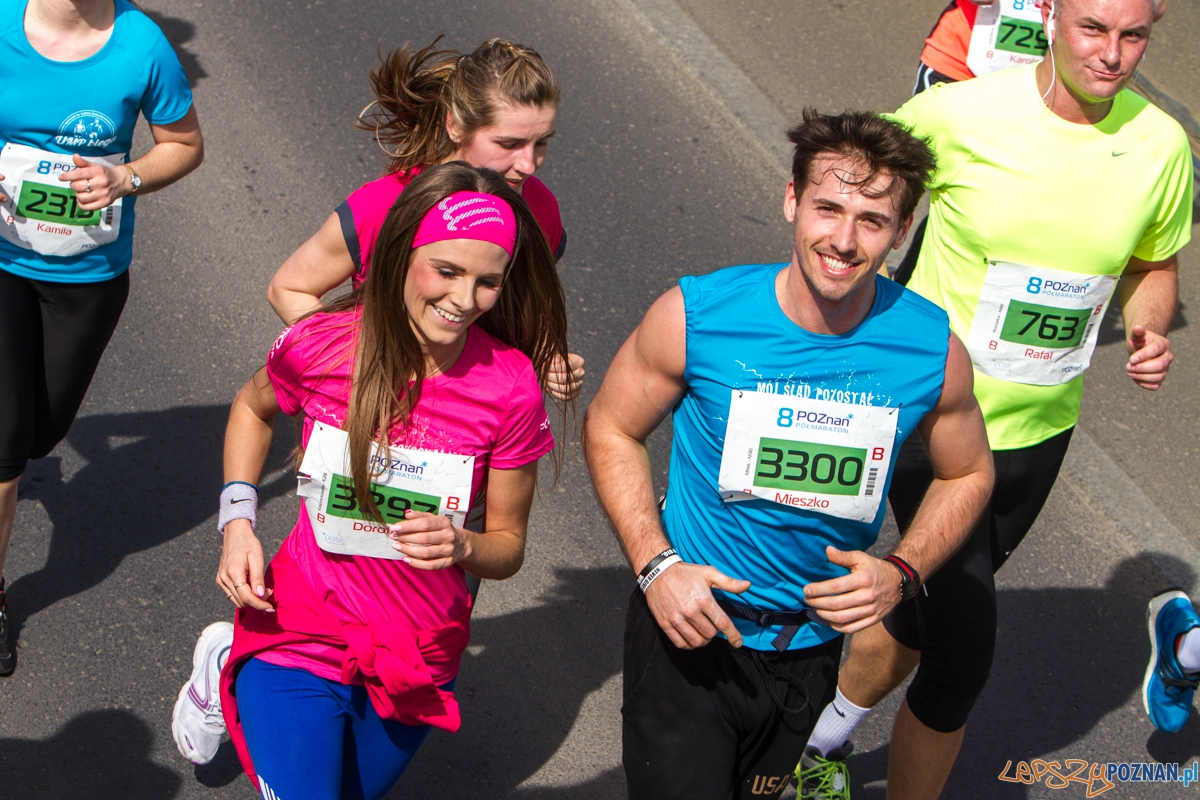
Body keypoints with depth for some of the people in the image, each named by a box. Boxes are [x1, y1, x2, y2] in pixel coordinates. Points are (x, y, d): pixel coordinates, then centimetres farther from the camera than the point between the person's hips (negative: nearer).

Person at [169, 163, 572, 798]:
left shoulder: (510, 387, -17)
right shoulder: (322, 345, -17)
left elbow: (508, 544, -4)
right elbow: (252, 408, 8)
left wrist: (462, 546, -26)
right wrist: (237, 524, -4)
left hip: (418, 664, 2)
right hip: (302, 632, -2)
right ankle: (227, 673, 23)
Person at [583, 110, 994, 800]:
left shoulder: (934, 349, -13)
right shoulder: (698, 316, -18)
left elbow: (968, 474, 5)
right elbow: (610, 429, -4)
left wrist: (902, 573, -12)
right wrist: (656, 565, -16)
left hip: (813, 644, 3)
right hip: (689, 622, -3)